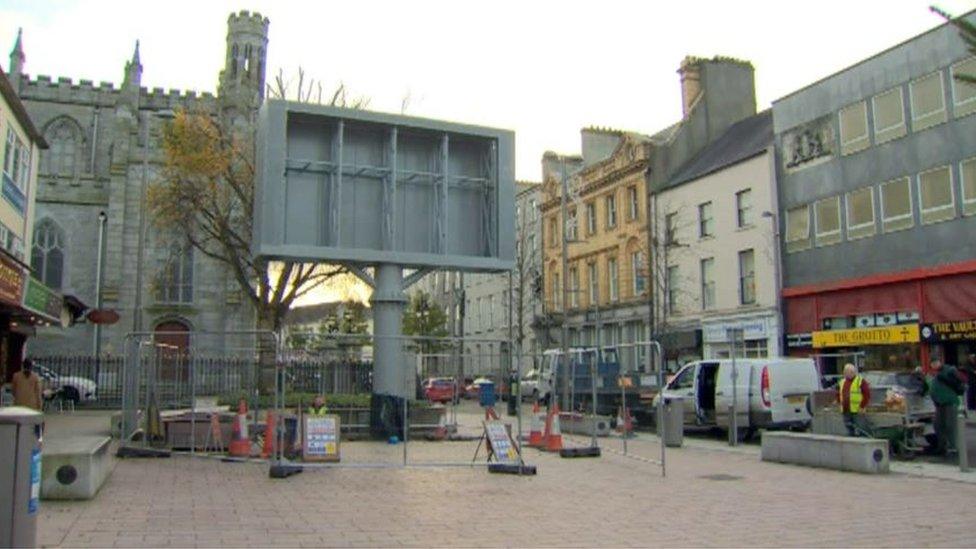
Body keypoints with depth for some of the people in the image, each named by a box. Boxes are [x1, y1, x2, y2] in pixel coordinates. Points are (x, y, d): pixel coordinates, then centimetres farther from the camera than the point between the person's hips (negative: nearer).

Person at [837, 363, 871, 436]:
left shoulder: (861, 381, -4)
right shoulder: (841, 382, 15)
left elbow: (867, 395, -8)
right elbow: (838, 395, 26)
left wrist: (862, 406, -12)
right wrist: (841, 404, 14)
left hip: (857, 411, -6)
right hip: (846, 411, 6)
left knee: (858, 433, -7)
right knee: (850, 432, 13)